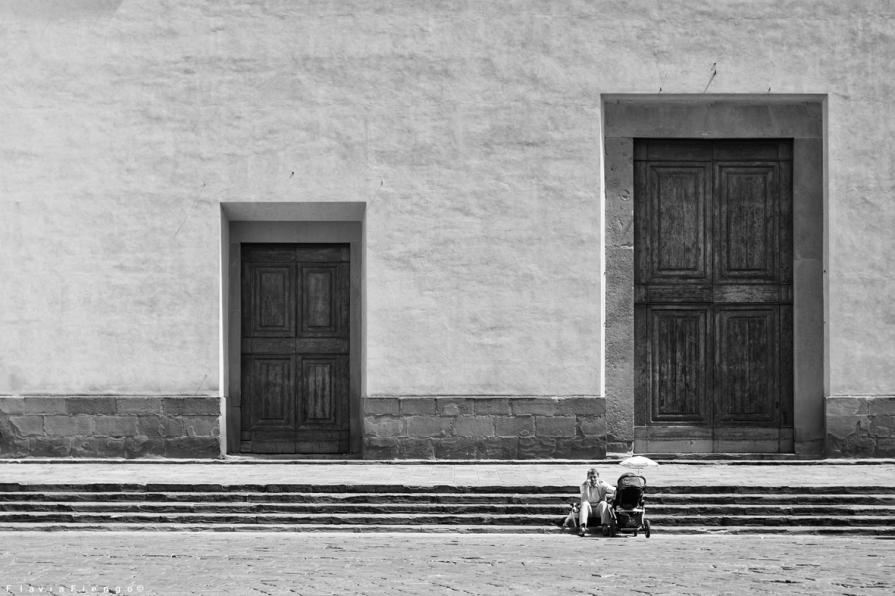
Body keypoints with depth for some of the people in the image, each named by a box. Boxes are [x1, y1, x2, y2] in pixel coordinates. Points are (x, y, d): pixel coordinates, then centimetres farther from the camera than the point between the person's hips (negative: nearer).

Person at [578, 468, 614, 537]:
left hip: (599, 509, 0)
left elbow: (613, 490, -17)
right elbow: (584, 500, -14)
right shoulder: (584, 485, 0)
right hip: (589, 509, 0)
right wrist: (587, 486, -24)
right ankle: (582, 527, -50)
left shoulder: (602, 484, -1)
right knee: (585, 504, -31)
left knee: (603, 503, -31)